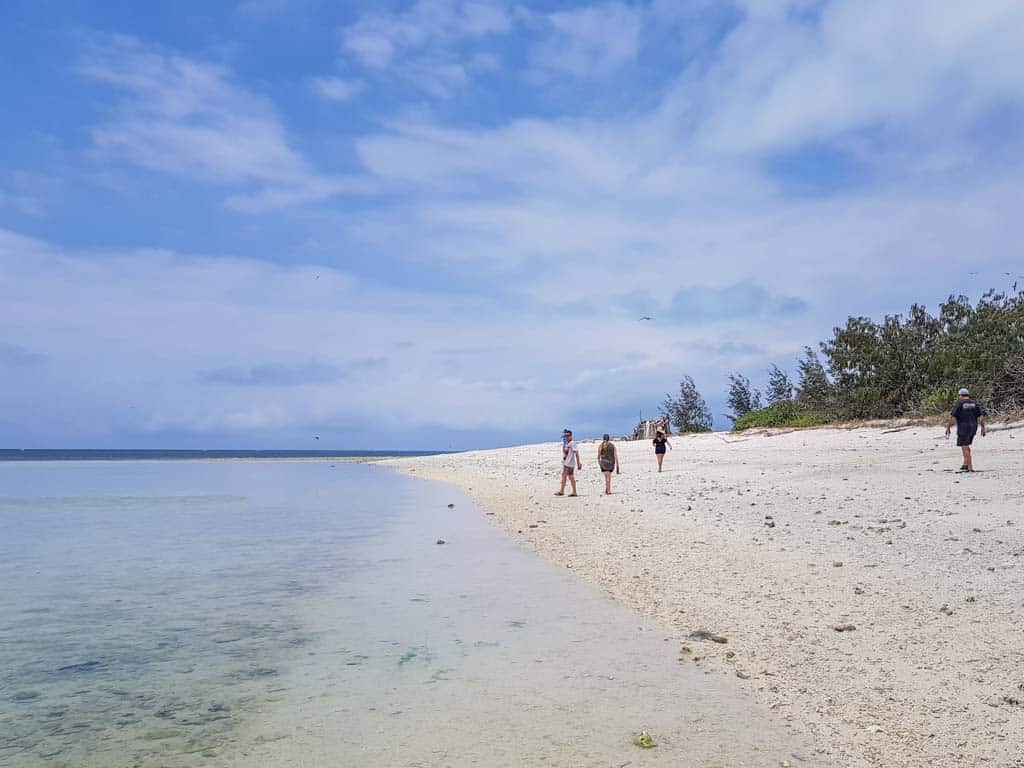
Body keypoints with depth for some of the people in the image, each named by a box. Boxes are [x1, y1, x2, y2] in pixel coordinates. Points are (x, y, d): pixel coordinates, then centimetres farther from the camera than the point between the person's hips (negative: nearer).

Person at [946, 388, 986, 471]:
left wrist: (948, 428, -7)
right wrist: (983, 428, 7)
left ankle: (970, 467, -8)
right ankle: (965, 464, 17)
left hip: (963, 428, -6)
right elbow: (981, 416, 2)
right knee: (966, 446, 21)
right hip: (973, 428, 6)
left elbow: (952, 417, -13)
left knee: (965, 448, -3)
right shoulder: (975, 403, 6)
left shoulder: (959, 403, -8)